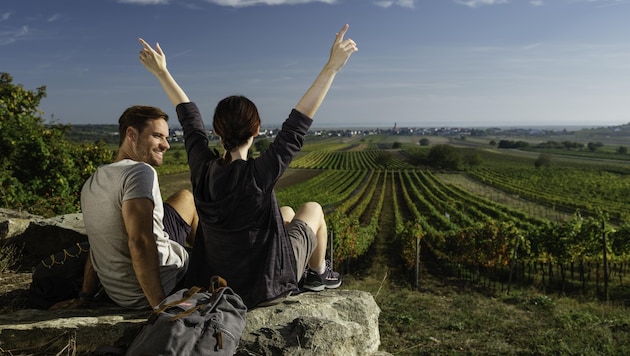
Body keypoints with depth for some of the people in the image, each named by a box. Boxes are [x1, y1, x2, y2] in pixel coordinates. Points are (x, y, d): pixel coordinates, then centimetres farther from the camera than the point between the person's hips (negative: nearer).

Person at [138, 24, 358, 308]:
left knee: (287, 212, 27)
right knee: (313, 209, 18)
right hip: (266, 287, -5)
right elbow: (297, 126, -28)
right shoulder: (259, 174, -30)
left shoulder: (202, 169, -16)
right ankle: (317, 274, 39)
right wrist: (331, 68, -26)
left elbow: (189, 116, -2)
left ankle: (313, 273, 48)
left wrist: (161, 72, 11)